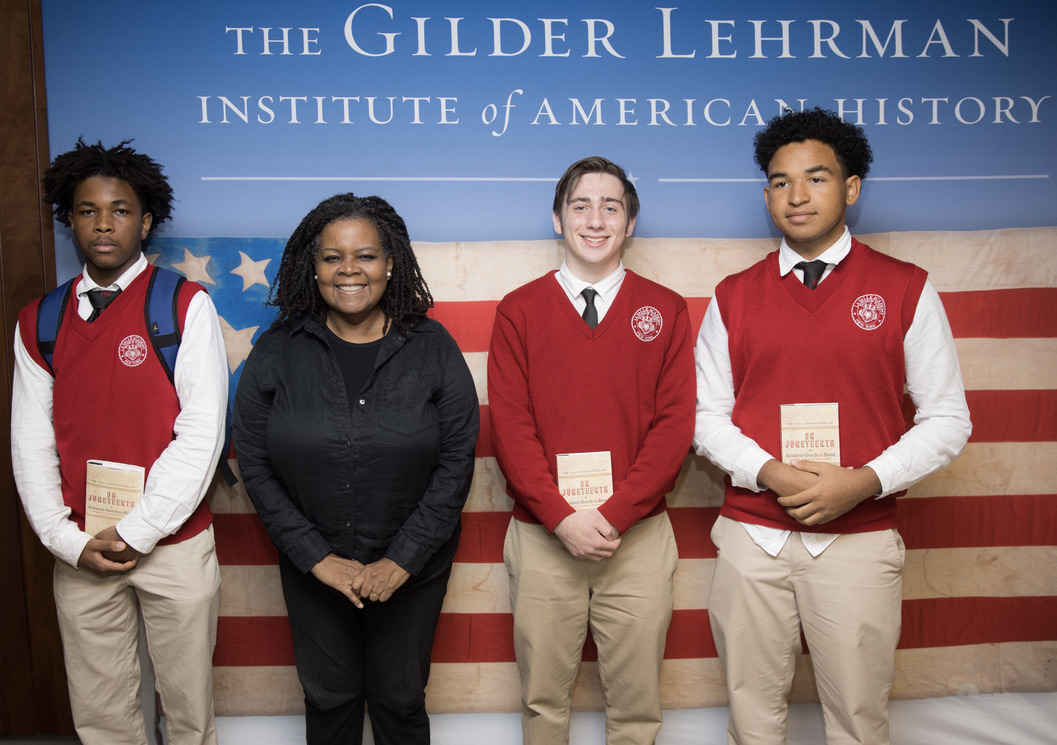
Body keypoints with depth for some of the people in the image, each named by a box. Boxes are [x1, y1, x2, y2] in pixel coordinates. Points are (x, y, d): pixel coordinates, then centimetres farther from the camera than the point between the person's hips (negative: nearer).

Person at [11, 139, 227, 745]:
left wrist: (137, 532, -12)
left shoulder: (185, 306, -6)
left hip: (174, 546, -3)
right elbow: (31, 442, 5)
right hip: (79, 554, 3)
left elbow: (202, 433, -11)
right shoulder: (39, 322, 6)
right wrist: (68, 540, -5)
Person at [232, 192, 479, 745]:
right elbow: (255, 466, -4)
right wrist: (317, 557, -11)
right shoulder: (276, 352, -5)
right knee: (328, 697, 17)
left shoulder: (432, 348, -7)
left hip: (411, 569, -1)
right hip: (313, 569, 1)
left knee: (400, 699, 15)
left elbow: (456, 462, -8)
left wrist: (401, 560, -13)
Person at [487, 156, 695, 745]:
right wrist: (562, 517, -13)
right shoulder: (519, 311, 3)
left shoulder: (665, 311, 4)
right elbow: (510, 426, -3)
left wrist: (613, 516, -12)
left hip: (637, 536, 0)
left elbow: (675, 425, -3)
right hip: (544, 537, 0)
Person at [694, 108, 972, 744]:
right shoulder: (733, 298, 6)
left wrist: (864, 481, -14)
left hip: (860, 539, -1)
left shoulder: (905, 289, 1)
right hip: (752, 538, 2)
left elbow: (947, 419, 0)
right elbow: (708, 415, 5)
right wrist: (771, 472, -13)